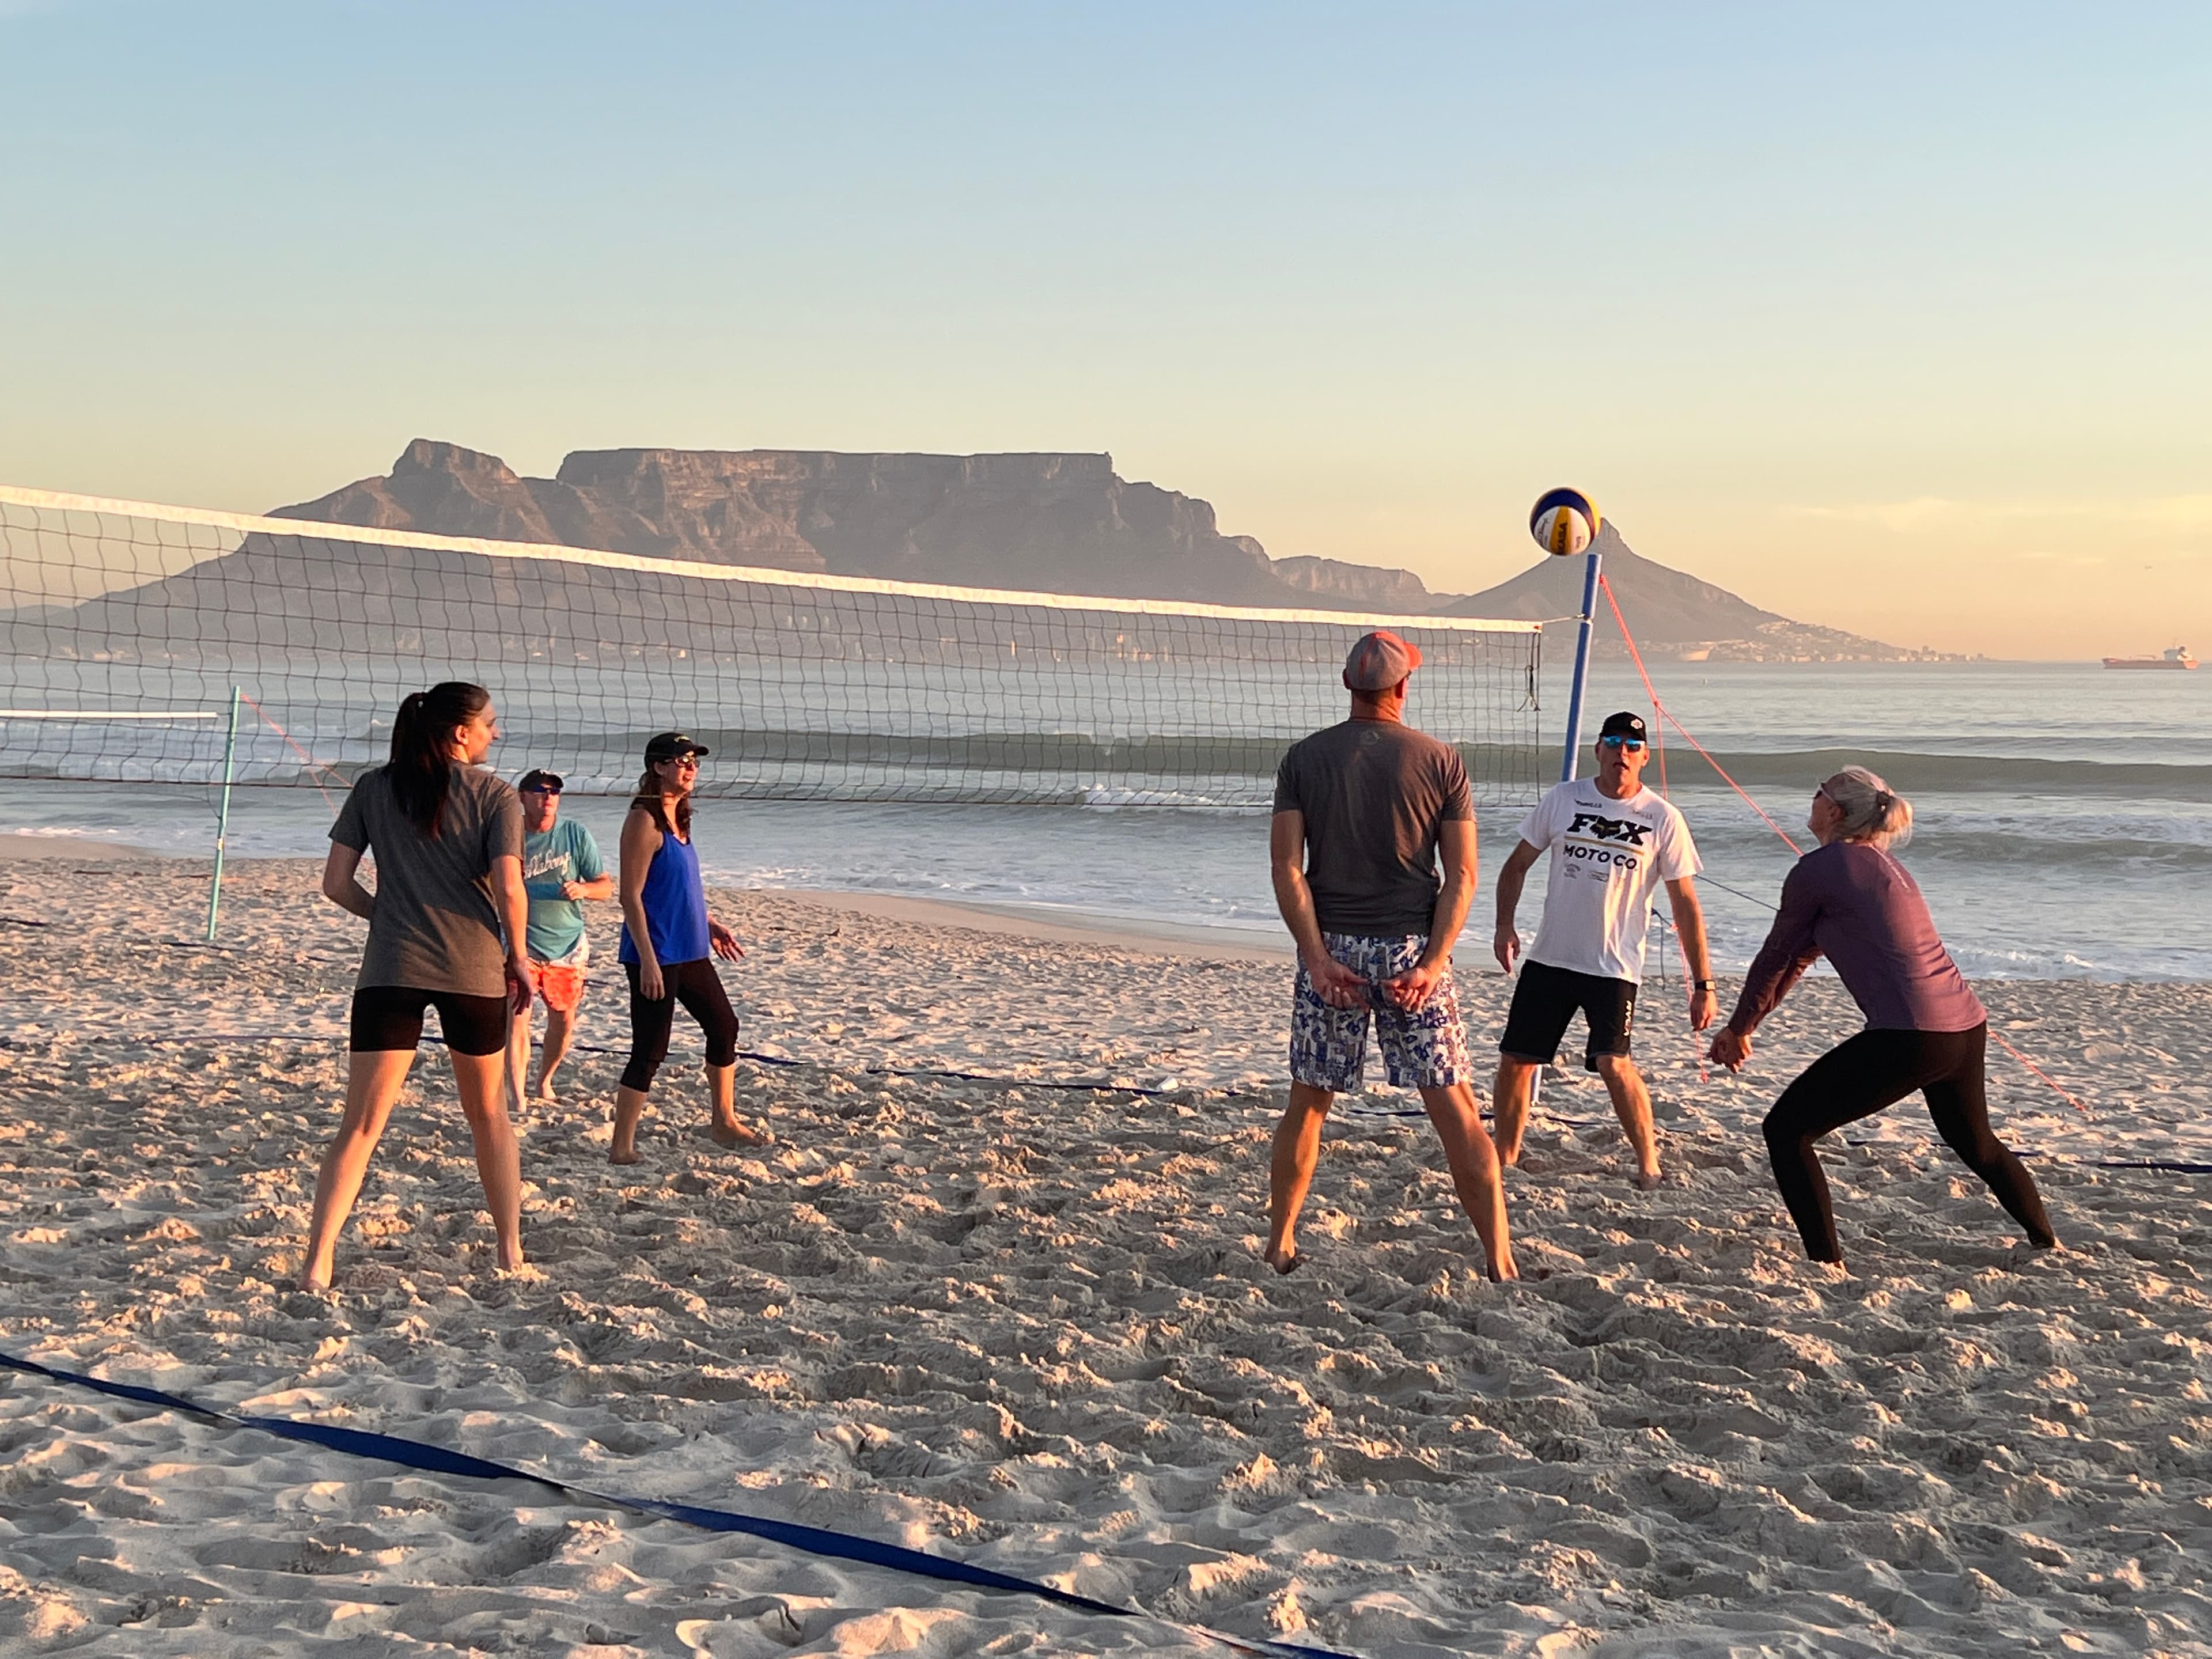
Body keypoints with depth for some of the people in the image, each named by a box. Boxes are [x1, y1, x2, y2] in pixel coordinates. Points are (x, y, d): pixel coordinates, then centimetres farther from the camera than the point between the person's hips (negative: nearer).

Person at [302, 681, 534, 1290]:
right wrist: (517, 957, 4)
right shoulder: (494, 796, -1)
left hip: (391, 967, 1)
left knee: (361, 1125, 2)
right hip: (474, 968, -1)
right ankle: (511, 1250, 25)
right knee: (489, 1114, 18)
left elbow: (337, 884, 4)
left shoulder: (374, 788, 6)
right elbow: (508, 890, -11)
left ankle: (317, 1261, -9)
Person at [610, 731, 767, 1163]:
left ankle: (724, 1122, 32)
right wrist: (647, 960, -22)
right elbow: (631, 896, -18)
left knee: (724, 1026, 18)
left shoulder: (676, 818, 11)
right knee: (650, 1051, -5)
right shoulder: (645, 821, -15)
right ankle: (622, 1146, 4)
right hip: (656, 956, -10)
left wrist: (709, 926, 21)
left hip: (689, 953, 10)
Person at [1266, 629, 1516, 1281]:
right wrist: (1432, 964, -8)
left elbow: (1287, 866, -6)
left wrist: (1318, 956, -8)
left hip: (1332, 948, 1)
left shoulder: (1304, 757, 2)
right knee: (1455, 1106, 2)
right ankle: (1499, 1257, 3)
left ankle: (1279, 1245, 20)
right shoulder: (1441, 761, 0)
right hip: (1412, 948, -1)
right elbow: (1461, 874, -6)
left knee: (1307, 1103, 14)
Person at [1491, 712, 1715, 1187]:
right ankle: (1504, 1157, 25)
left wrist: (1703, 984, -3)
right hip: (1548, 958, 3)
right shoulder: (1562, 799, 3)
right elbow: (1518, 864, 12)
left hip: (1615, 967, -3)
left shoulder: (1662, 818, -2)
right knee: (1514, 1059, 5)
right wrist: (1504, 925, -4)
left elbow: (1685, 905, 0)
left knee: (1613, 1062, -21)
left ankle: (1649, 1167, -7)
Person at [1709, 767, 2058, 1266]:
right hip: (1967, 1027, 9)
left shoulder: (1817, 868, -5)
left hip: (1909, 1038, -9)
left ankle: (1827, 1264, -4)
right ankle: (2046, 1241, 51)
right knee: (1975, 1141, 33)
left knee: (1787, 1130, 0)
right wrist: (1745, 1024, 30)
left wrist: (1738, 1029, 19)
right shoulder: (1884, 866, 21)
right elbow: (1799, 955, 25)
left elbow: (1776, 956, 5)